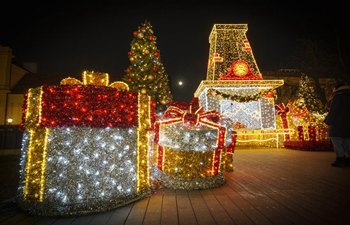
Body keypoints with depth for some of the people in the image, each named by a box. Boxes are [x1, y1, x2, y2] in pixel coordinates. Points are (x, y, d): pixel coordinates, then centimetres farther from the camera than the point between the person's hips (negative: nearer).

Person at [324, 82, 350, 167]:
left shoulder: (338, 97, -6)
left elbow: (333, 110, -14)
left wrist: (329, 121, -13)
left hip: (338, 124, -8)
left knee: (337, 142, -7)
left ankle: (340, 160, -10)